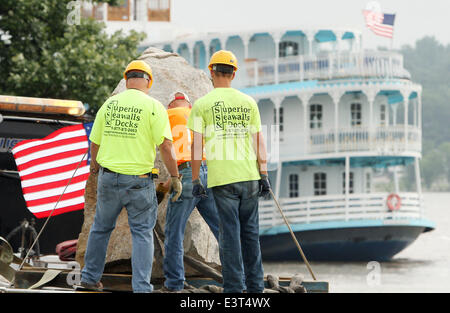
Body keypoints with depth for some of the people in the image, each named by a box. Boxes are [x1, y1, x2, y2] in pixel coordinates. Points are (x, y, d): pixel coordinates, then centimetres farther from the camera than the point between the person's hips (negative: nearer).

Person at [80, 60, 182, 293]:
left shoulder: (109, 104, 5)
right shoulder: (153, 107, -7)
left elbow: (95, 142, 13)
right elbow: (165, 145, -13)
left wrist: (94, 165, 31)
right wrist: (175, 177, -6)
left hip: (108, 177, 4)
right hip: (139, 180, -3)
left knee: (101, 227, 20)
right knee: (142, 233, 4)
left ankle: (90, 277, 29)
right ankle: (141, 287, -4)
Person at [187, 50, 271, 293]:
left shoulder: (202, 104, -1)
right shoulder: (248, 102, 9)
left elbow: (196, 145, -3)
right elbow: (259, 141, 9)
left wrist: (195, 180, 2)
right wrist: (264, 175, 12)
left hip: (221, 177, -3)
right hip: (249, 173, 3)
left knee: (229, 231, -1)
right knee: (250, 231, 11)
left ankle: (234, 287, -2)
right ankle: (255, 285, 14)